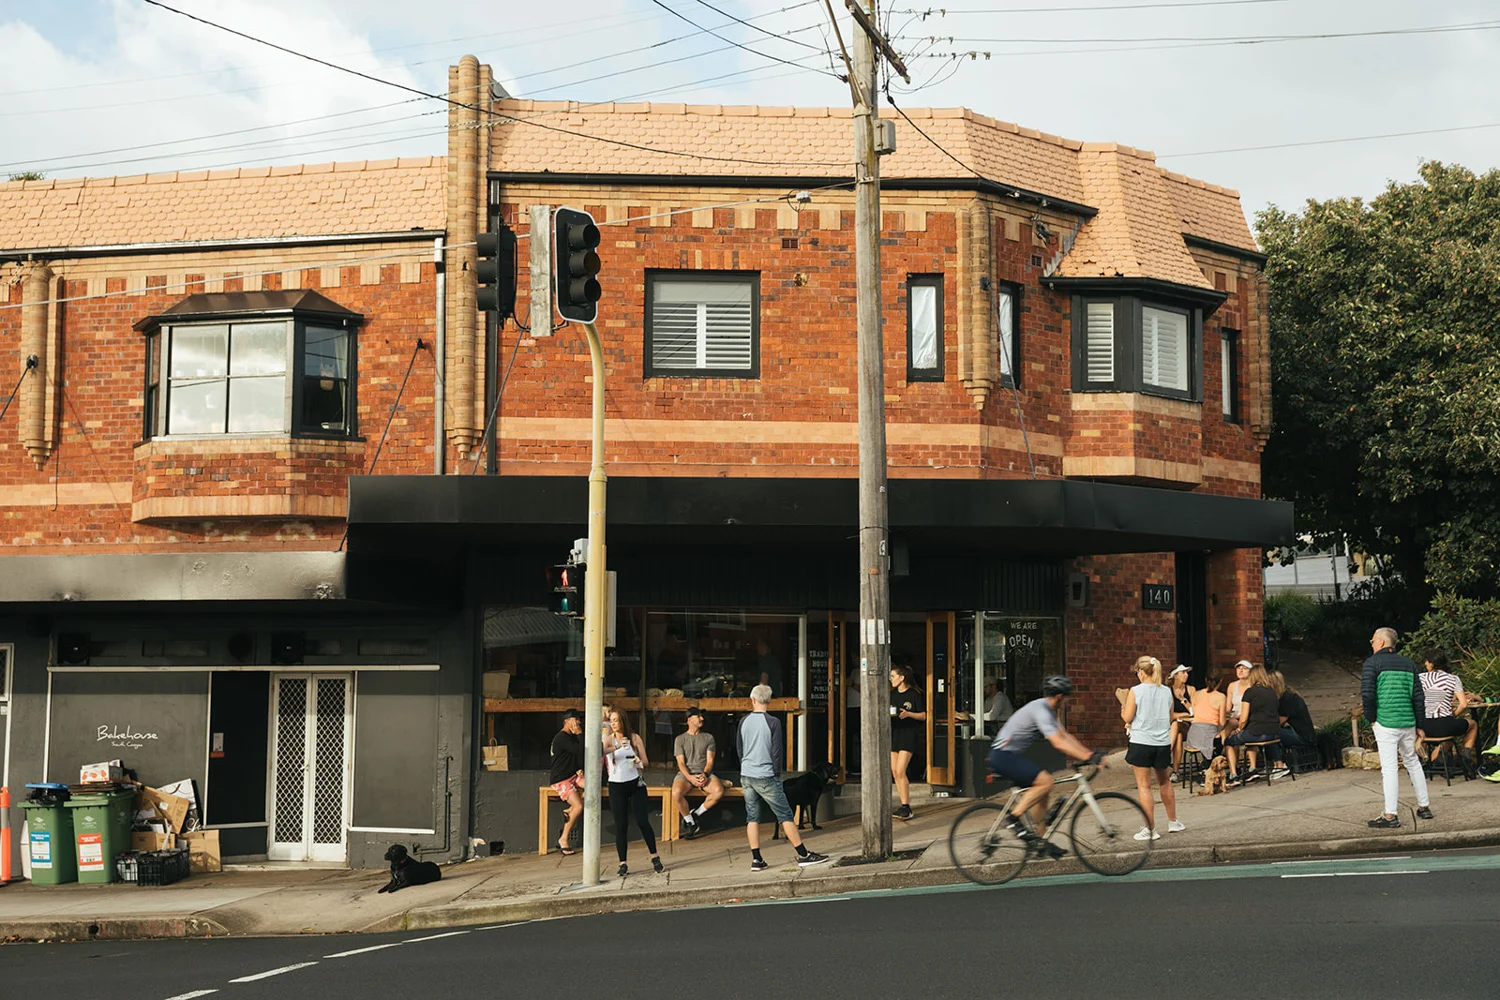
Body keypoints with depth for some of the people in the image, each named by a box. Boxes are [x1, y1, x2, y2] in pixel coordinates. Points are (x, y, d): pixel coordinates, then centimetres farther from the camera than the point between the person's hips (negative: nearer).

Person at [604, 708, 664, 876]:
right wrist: (616, 747, -37)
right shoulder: (608, 740, 0)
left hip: (636, 783, 0)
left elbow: (646, 762, 3)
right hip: (616, 785, 0)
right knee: (621, 825, -3)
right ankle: (622, 864, 1)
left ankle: (654, 856, 10)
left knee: (642, 821, -5)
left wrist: (640, 762, -20)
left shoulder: (635, 738, 2)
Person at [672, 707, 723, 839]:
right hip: (686, 773, -1)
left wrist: (705, 775, -15)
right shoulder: (680, 739, 11)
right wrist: (690, 777, -18)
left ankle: (696, 813, -8)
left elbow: (710, 760, 7)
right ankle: (689, 821, -9)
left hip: (705, 773, 1)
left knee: (719, 791, -32)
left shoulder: (708, 737, 15)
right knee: (676, 793, -35)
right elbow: (681, 762, 1)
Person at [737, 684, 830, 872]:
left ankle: (756, 859, 6)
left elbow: (739, 749, 11)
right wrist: (777, 773, 3)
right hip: (766, 777, -4)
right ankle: (803, 855, 1)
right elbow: (777, 751, -10)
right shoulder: (772, 722, -11)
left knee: (752, 817, 9)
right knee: (785, 815, 0)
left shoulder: (744, 721, 3)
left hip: (746, 776, 5)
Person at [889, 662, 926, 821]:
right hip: (894, 732, 7)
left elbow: (923, 715, -4)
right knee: (894, 772, 5)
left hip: (909, 734, -7)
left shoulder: (914, 694, -6)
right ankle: (904, 806, 14)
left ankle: (906, 807, -9)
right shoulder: (892, 694, 12)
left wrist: (908, 714, -19)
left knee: (900, 771, -14)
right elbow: (887, 711, 19)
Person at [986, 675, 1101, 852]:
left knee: (1042, 792, 9)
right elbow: (1059, 743, -27)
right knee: (1045, 781, -20)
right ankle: (1014, 818, -13)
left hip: (1011, 755, 11)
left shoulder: (1048, 710, 13)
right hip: (1003, 756, -11)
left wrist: (1090, 754, 5)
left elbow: (1065, 735, 14)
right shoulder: (1040, 710, -20)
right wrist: (1087, 757, -27)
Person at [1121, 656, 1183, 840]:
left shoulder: (1135, 692, -11)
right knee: (1164, 781, 23)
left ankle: (1150, 829, 0)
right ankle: (1173, 822, 33)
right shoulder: (1167, 691, 3)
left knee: (1143, 785, 1)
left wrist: (1123, 708, 11)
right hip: (1162, 743, 5)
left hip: (1141, 742, -5)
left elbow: (1127, 717, -9)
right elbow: (1171, 719, 11)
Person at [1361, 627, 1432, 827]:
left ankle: (1390, 816, -7)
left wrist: (1371, 718, -1)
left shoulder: (1373, 663, -4)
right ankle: (1424, 807, 25)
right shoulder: (1408, 664, 12)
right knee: (1413, 763, 18)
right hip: (1408, 723, 5)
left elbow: (1367, 693, -14)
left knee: (1389, 768, -5)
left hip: (1385, 723, -5)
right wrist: (1420, 725, 14)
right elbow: (1418, 696, 10)